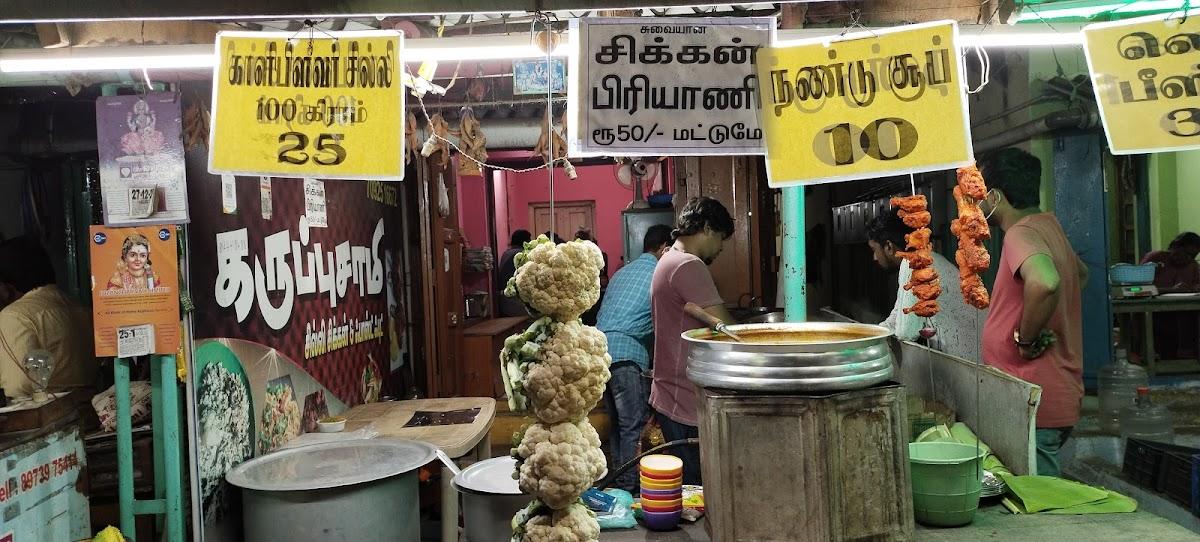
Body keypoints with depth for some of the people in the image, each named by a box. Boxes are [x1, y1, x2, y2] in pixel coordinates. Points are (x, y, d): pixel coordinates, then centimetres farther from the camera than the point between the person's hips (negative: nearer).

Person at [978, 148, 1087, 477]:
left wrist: (1027, 339, -24)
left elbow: (1044, 282, -41)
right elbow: (1080, 272, 34)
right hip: (1056, 398, 10)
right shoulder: (1047, 226, 13)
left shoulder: (1021, 234, -18)